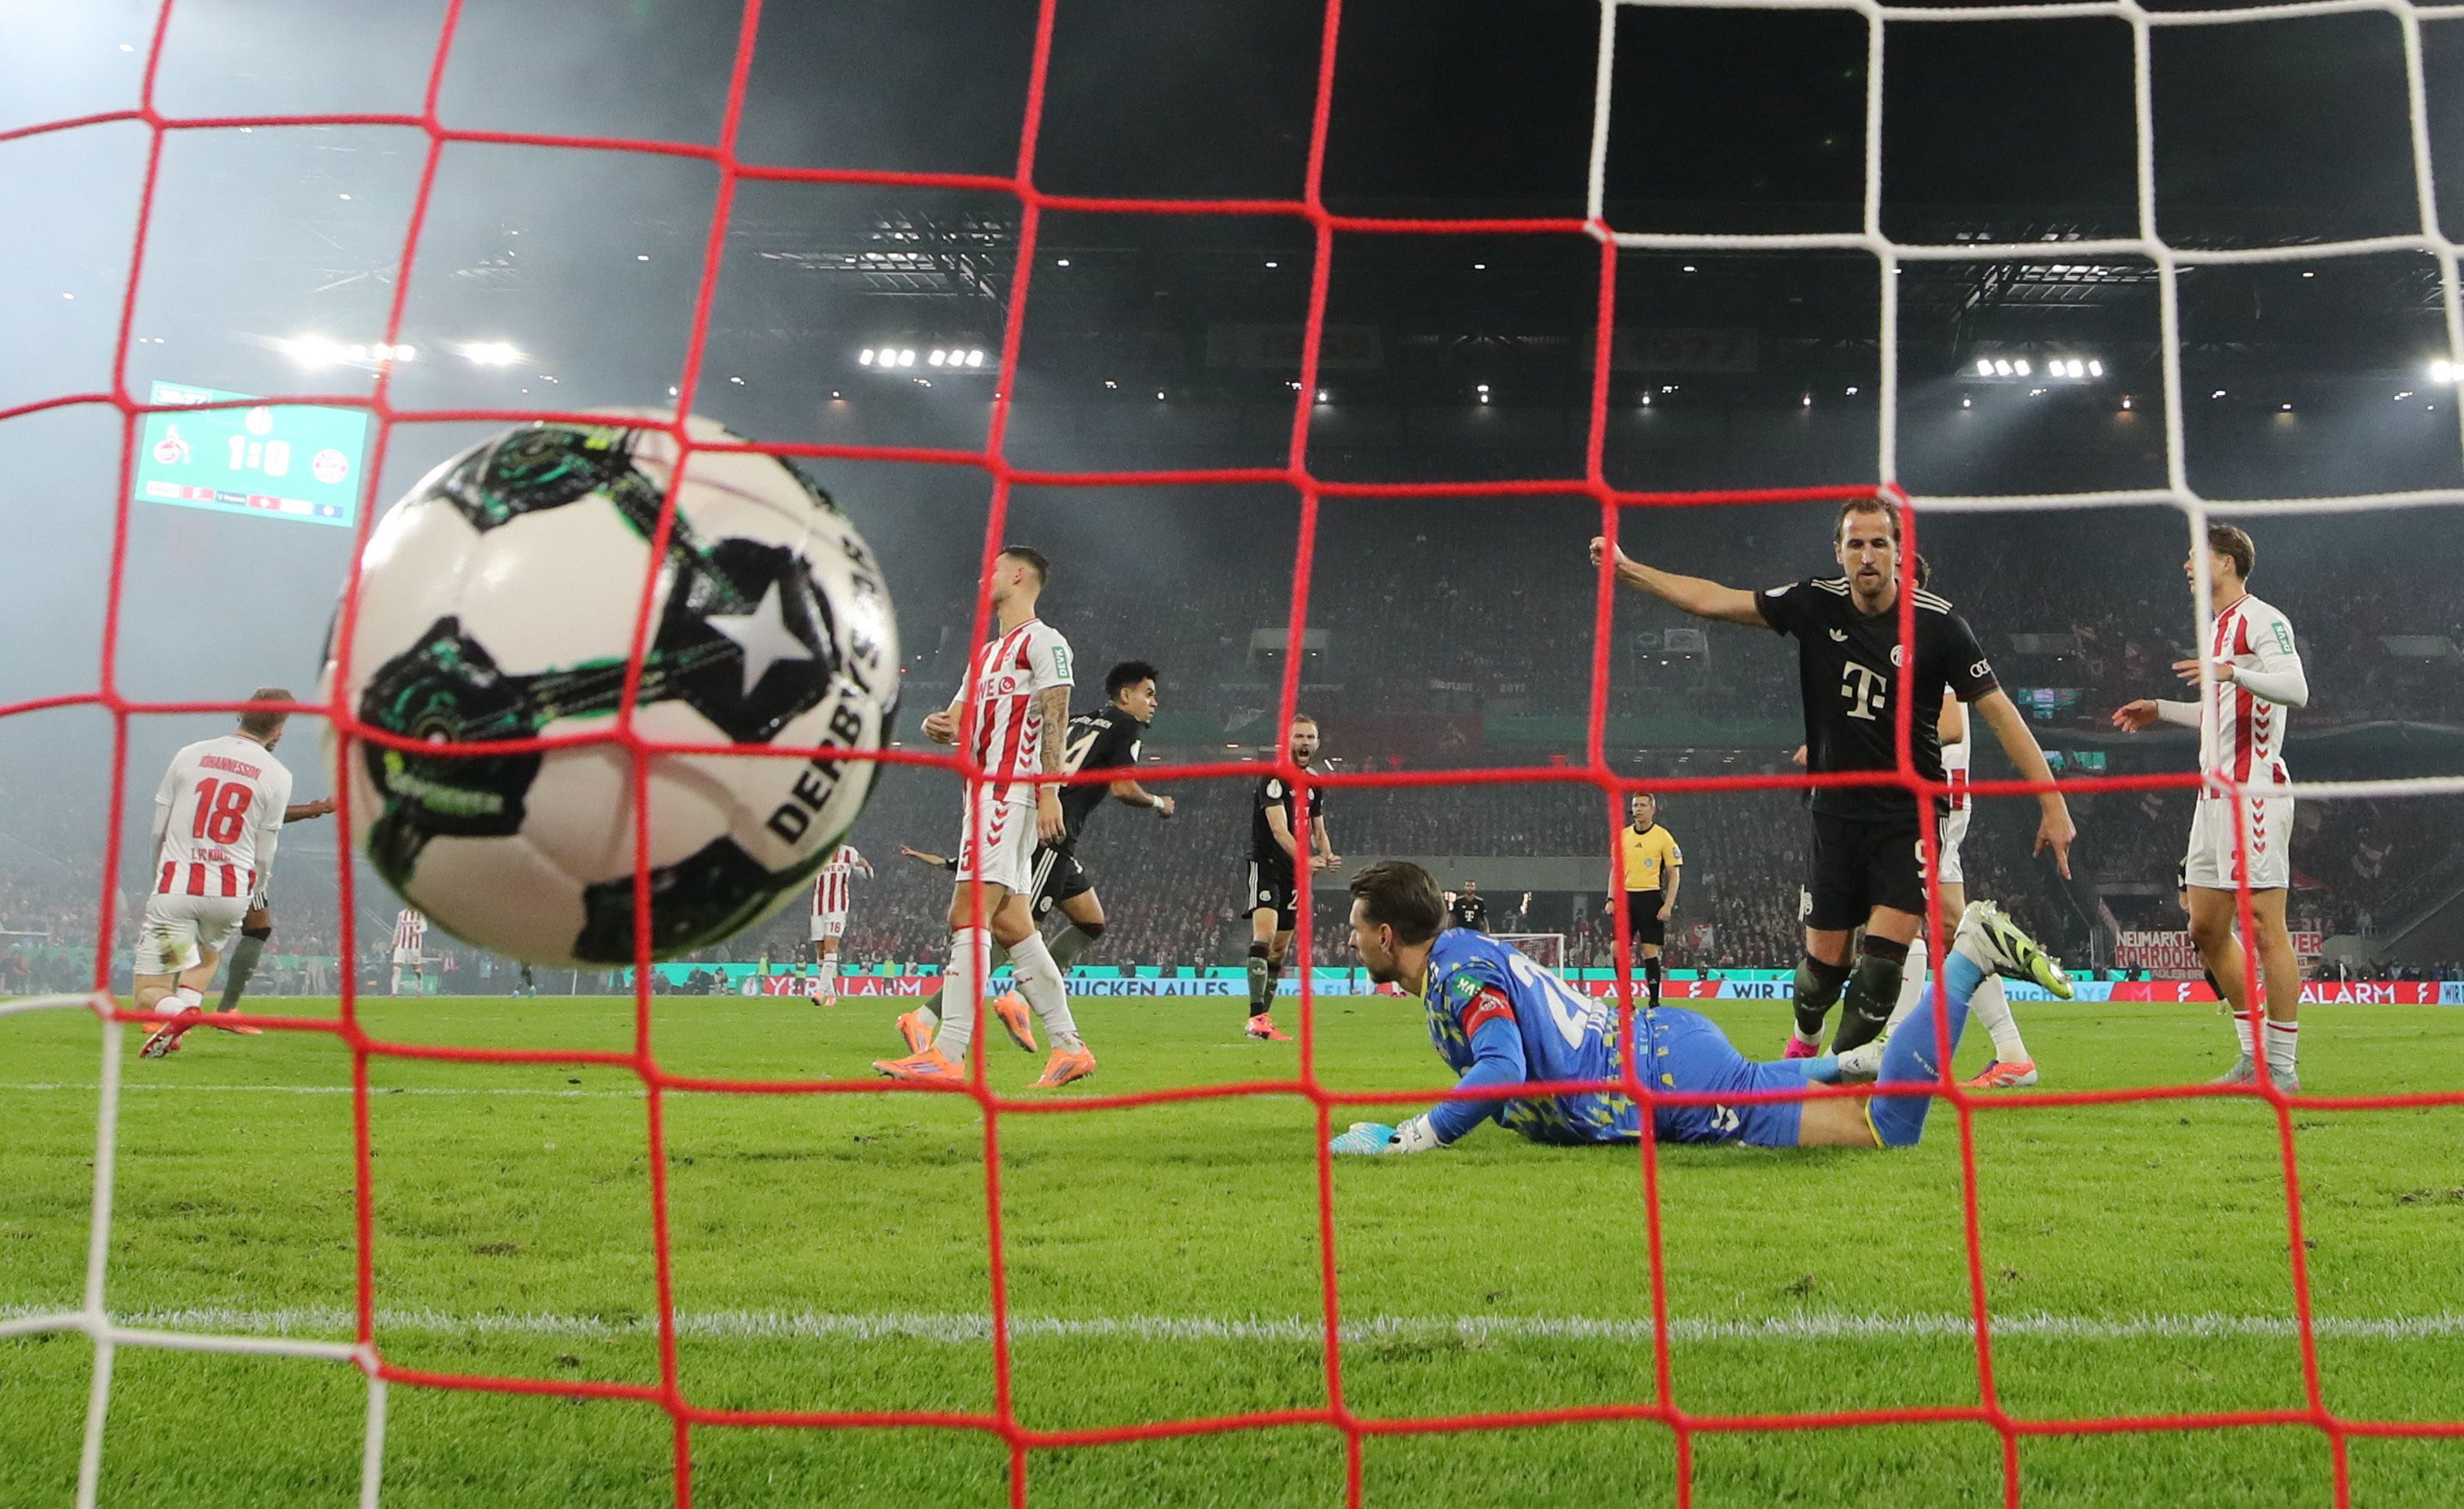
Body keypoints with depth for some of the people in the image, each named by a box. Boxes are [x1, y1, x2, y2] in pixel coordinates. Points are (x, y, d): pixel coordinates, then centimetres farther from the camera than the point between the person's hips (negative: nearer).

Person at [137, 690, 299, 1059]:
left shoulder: (189, 755, 4)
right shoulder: (278, 776, 0)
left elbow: (158, 831, 11)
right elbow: (263, 856, 3)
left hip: (175, 889, 0)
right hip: (232, 891, 1)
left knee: (147, 995, 4)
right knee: (208, 956, 31)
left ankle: (176, 1012, -28)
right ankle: (188, 1001, 2)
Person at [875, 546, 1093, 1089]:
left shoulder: (1042, 641, -1)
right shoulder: (986, 652, 27)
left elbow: (1055, 719, -11)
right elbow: (959, 719, 25)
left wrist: (1049, 792, -21)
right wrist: (939, 725, 1)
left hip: (1011, 793, -10)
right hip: (982, 791, 10)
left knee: (968, 916, -16)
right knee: (1012, 924, 7)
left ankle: (947, 1054, -20)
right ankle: (1069, 1046, 10)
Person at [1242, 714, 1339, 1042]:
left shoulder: (1315, 785, 13)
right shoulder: (1274, 777, -12)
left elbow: (1318, 832, 20)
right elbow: (1279, 830, -22)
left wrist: (1327, 856, -3)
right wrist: (1305, 859, -37)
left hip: (1294, 872, 8)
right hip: (1266, 863, -8)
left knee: (1280, 948, 10)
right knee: (1265, 933, -23)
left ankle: (1263, 1020, 17)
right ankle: (1256, 1017, -30)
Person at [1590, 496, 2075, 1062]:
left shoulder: (1938, 622, -10)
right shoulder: (1815, 603, -2)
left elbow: (1999, 711, -9)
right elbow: (1712, 600, 2)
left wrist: (2052, 803, -13)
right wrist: (1626, 568, -3)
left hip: (1911, 813, -2)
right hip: (1836, 810, 2)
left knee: (1888, 944, -17)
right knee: (1824, 958, 6)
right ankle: (1803, 1042, 36)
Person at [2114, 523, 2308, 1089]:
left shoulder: (2262, 619, -7)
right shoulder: (2217, 626, 22)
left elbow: (2295, 689, -22)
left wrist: (2234, 671, -35)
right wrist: (2161, 710, 30)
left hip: (2255, 793, -10)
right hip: (2215, 793, 10)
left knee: (2265, 927, -8)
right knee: (2207, 932, 9)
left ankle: (2283, 1066, -3)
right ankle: (2254, 1055, 19)